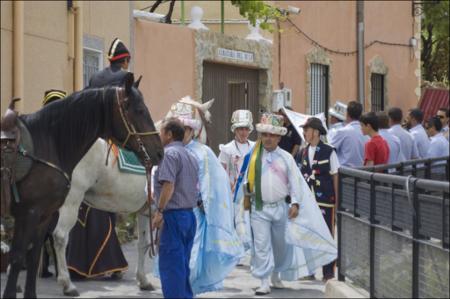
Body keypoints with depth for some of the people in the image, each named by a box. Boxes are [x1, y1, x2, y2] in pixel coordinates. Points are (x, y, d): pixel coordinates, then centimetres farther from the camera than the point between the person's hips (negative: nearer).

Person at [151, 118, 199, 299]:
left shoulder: (170, 154, -12)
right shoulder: (190, 156, 17)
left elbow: (168, 185, -21)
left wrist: (159, 211, -18)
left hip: (174, 214, -9)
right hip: (190, 214, 9)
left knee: (170, 264, -6)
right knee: (182, 263, 14)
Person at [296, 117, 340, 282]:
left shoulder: (328, 151, -4)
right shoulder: (303, 152, 10)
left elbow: (336, 177, -3)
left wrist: (337, 200, -4)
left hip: (325, 200, -5)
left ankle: (328, 272, 8)